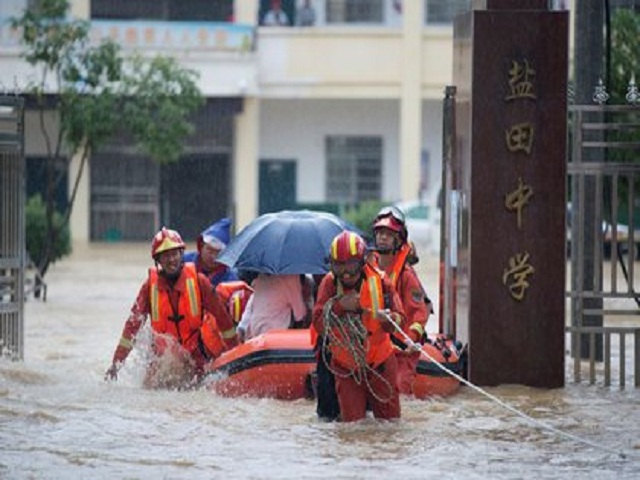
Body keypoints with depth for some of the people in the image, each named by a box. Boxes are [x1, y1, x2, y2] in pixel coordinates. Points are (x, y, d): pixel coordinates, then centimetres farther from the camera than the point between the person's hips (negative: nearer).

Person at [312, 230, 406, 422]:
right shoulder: (330, 284, -11)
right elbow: (319, 326, -16)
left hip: (379, 362, 0)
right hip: (346, 367, 0)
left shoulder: (379, 281, -13)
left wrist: (388, 318, -37)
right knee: (353, 420, 2)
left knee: (390, 419, 5)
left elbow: (400, 320, -15)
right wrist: (339, 307, -30)